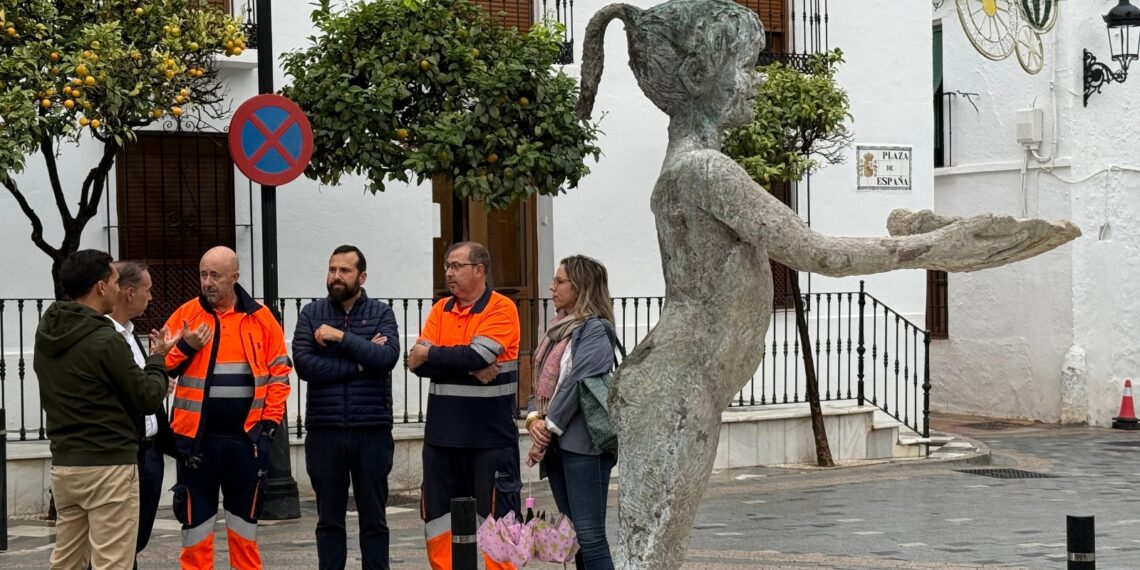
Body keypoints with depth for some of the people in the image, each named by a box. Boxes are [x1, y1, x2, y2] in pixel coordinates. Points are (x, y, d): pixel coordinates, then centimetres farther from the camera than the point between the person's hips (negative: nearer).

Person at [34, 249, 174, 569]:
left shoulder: (46, 336, 8)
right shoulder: (104, 340, -16)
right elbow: (149, 399, -10)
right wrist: (158, 359, 9)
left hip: (63, 465, 8)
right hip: (109, 467, -8)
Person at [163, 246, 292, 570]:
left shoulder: (260, 317, 2)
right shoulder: (186, 315, 1)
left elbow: (279, 373, 5)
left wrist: (270, 420, -1)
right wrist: (185, 347, -15)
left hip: (248, 436, 1)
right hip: (197, 437, 0)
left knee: (245, 514, 11)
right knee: (196, 514, 5)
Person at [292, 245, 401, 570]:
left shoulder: (381, 314, 6)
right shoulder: (311, 315, 6)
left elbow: (387, 358, -12)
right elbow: (304, 365, -8)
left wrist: (341, 337, -13)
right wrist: (360, 362, -10)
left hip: (372, 432, -1)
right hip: (325, 432, 1)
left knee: (373, 519, 6)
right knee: (329, 519, 7)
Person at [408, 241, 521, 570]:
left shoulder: (501, 309, -6)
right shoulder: (440, 310, 11)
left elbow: (475, 356, -19)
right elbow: (418, 363, -2)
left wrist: (429, 354, -5)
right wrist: (470, 367, -15)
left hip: (491, 435, -6)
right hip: (442, 434, 6)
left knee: (497, 516, -1)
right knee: (438, 519, 10)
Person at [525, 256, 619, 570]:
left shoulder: (594, 329, -10)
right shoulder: (558, 328, 16)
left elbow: (576, 384, -15)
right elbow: (541, 381, 15)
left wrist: (548, 429, -11)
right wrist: (534, 419, -2)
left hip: (582, 444, -9)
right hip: (555, 445, 9)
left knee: (590, 536, -12)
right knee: (573, 535, 10)